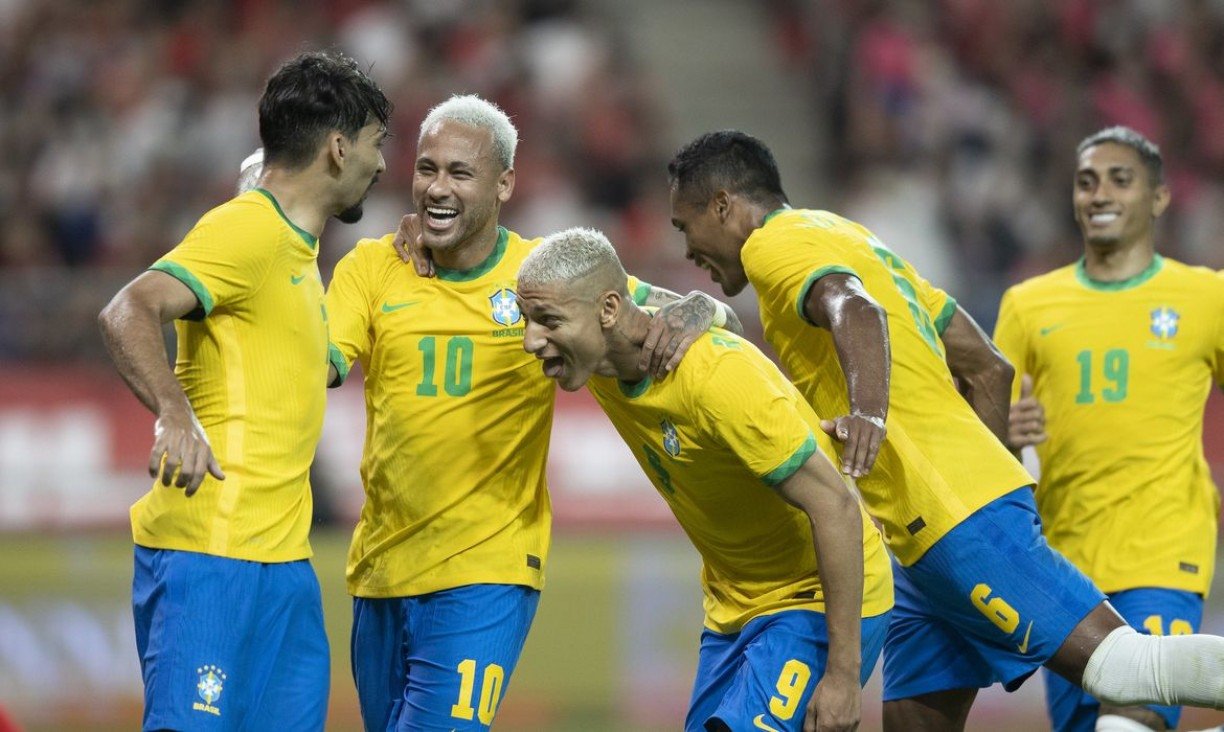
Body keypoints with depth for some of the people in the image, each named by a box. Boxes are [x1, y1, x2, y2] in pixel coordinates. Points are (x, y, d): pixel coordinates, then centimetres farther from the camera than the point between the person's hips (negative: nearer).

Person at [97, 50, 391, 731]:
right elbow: (128, 313, -22)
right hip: (209, 553, -10)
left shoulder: (296, 245, 20)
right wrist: (175, 415, -36)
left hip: (284, 558, 10)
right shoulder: (246, 229, -10)